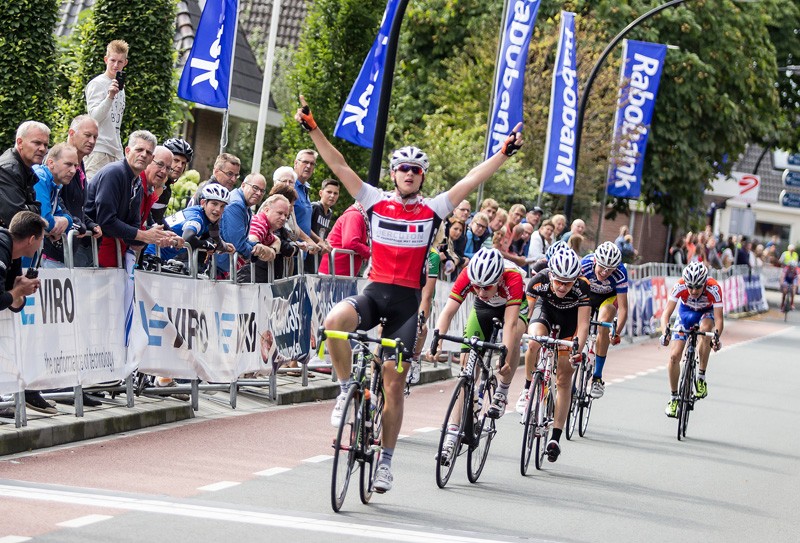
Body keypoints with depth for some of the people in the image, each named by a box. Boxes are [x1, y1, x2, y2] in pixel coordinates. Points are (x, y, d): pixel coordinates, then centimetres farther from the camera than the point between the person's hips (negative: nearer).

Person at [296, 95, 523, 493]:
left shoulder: (432, 210, 5)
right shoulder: (375, 202, 5)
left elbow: (473, 179, 3)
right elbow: (338, 165, 2)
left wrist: (505, 152, -2)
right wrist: (312, 129, -4)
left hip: (407, 301, 0)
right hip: (374, 292, 0)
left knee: (394, 385, 1)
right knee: (335, 321, -35)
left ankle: (385, 461, 12)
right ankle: (347, 390, -13)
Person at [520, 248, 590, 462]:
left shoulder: (582, 287, -35)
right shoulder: (538, 281, -33)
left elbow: (583, 324, -33)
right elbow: (526, 312, -21)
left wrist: (578, 350, -45)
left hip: (569, 316, 0)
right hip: (546, 308, 0)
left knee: (564, 379, -2)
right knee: (534, 342, -36)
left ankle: (555, 438, 4)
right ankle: (528, 390, -10)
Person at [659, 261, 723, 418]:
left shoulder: (714, 288, -36)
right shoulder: (680, 286, -34)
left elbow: (718, 319, -38)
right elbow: (666, 313, -37)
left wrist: (717, 336, -58)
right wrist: (665, 332, -56)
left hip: (706, 312, -2)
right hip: (686, 312, 2)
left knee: (705, 328, -38)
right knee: (674, 355, -10)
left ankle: (701, 378, -23)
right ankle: (673, 397, 10)